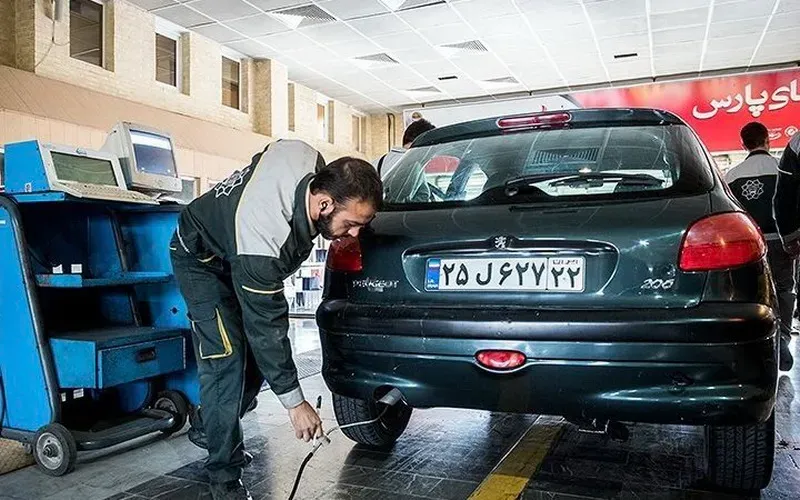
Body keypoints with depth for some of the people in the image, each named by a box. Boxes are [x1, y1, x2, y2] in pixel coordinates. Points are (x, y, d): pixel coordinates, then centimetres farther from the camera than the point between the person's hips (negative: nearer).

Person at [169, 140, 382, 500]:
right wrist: (294, 402, -29)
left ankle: (207, 428, 29)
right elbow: (265, 324, -36)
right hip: (200, 258, -8)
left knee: (257, 355, 6)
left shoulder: (314, 167, -25)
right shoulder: (265, 234, -44)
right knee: (227, 358, -17)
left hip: (240, 256, 8)